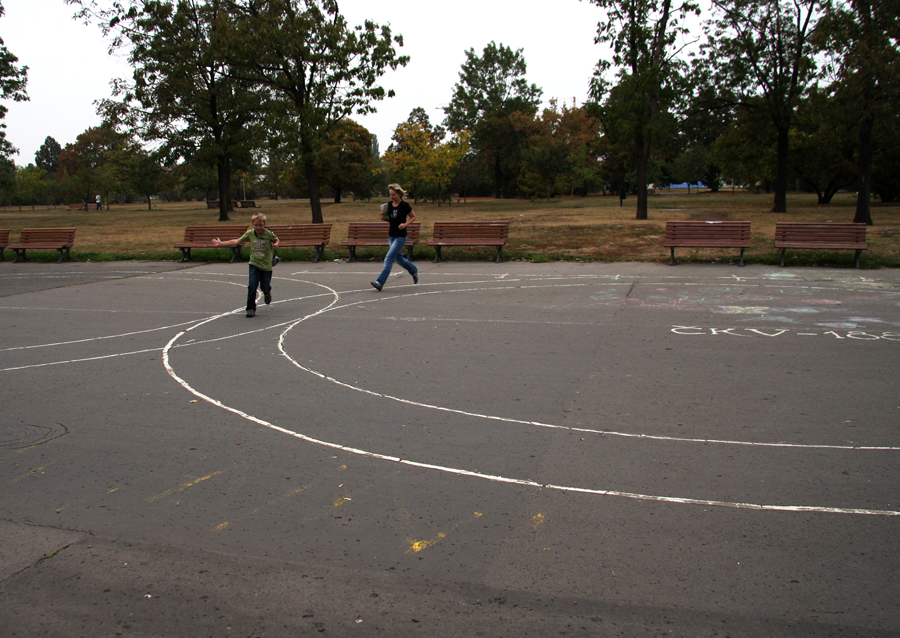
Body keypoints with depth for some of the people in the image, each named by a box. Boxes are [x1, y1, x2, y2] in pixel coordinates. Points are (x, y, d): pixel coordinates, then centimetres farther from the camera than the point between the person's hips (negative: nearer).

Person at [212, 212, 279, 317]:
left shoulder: (269, 234, -10)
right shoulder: (250, 233, -4)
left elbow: (276, 240, 10)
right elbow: (236, 242, 5)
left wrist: (276, 244, -14)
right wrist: (221, 243, 4)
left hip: (266, 265, -1)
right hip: (254, 264, 1)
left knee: (265, 288, 9)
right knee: (252, 286, -12)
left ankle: (267, 293, 48)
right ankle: (251, 308, -1)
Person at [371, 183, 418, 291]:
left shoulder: (404, 206, -13)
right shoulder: (389, 205, 4)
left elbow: (413, 217, -2)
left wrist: (405, 224, -17)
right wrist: (383, 218, -6)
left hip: (400, 236, -7)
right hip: (391, 235, 7)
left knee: (389, 259, -12)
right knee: (399, 258, 17)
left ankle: (380, 283, -13)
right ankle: (414, 270, 42)